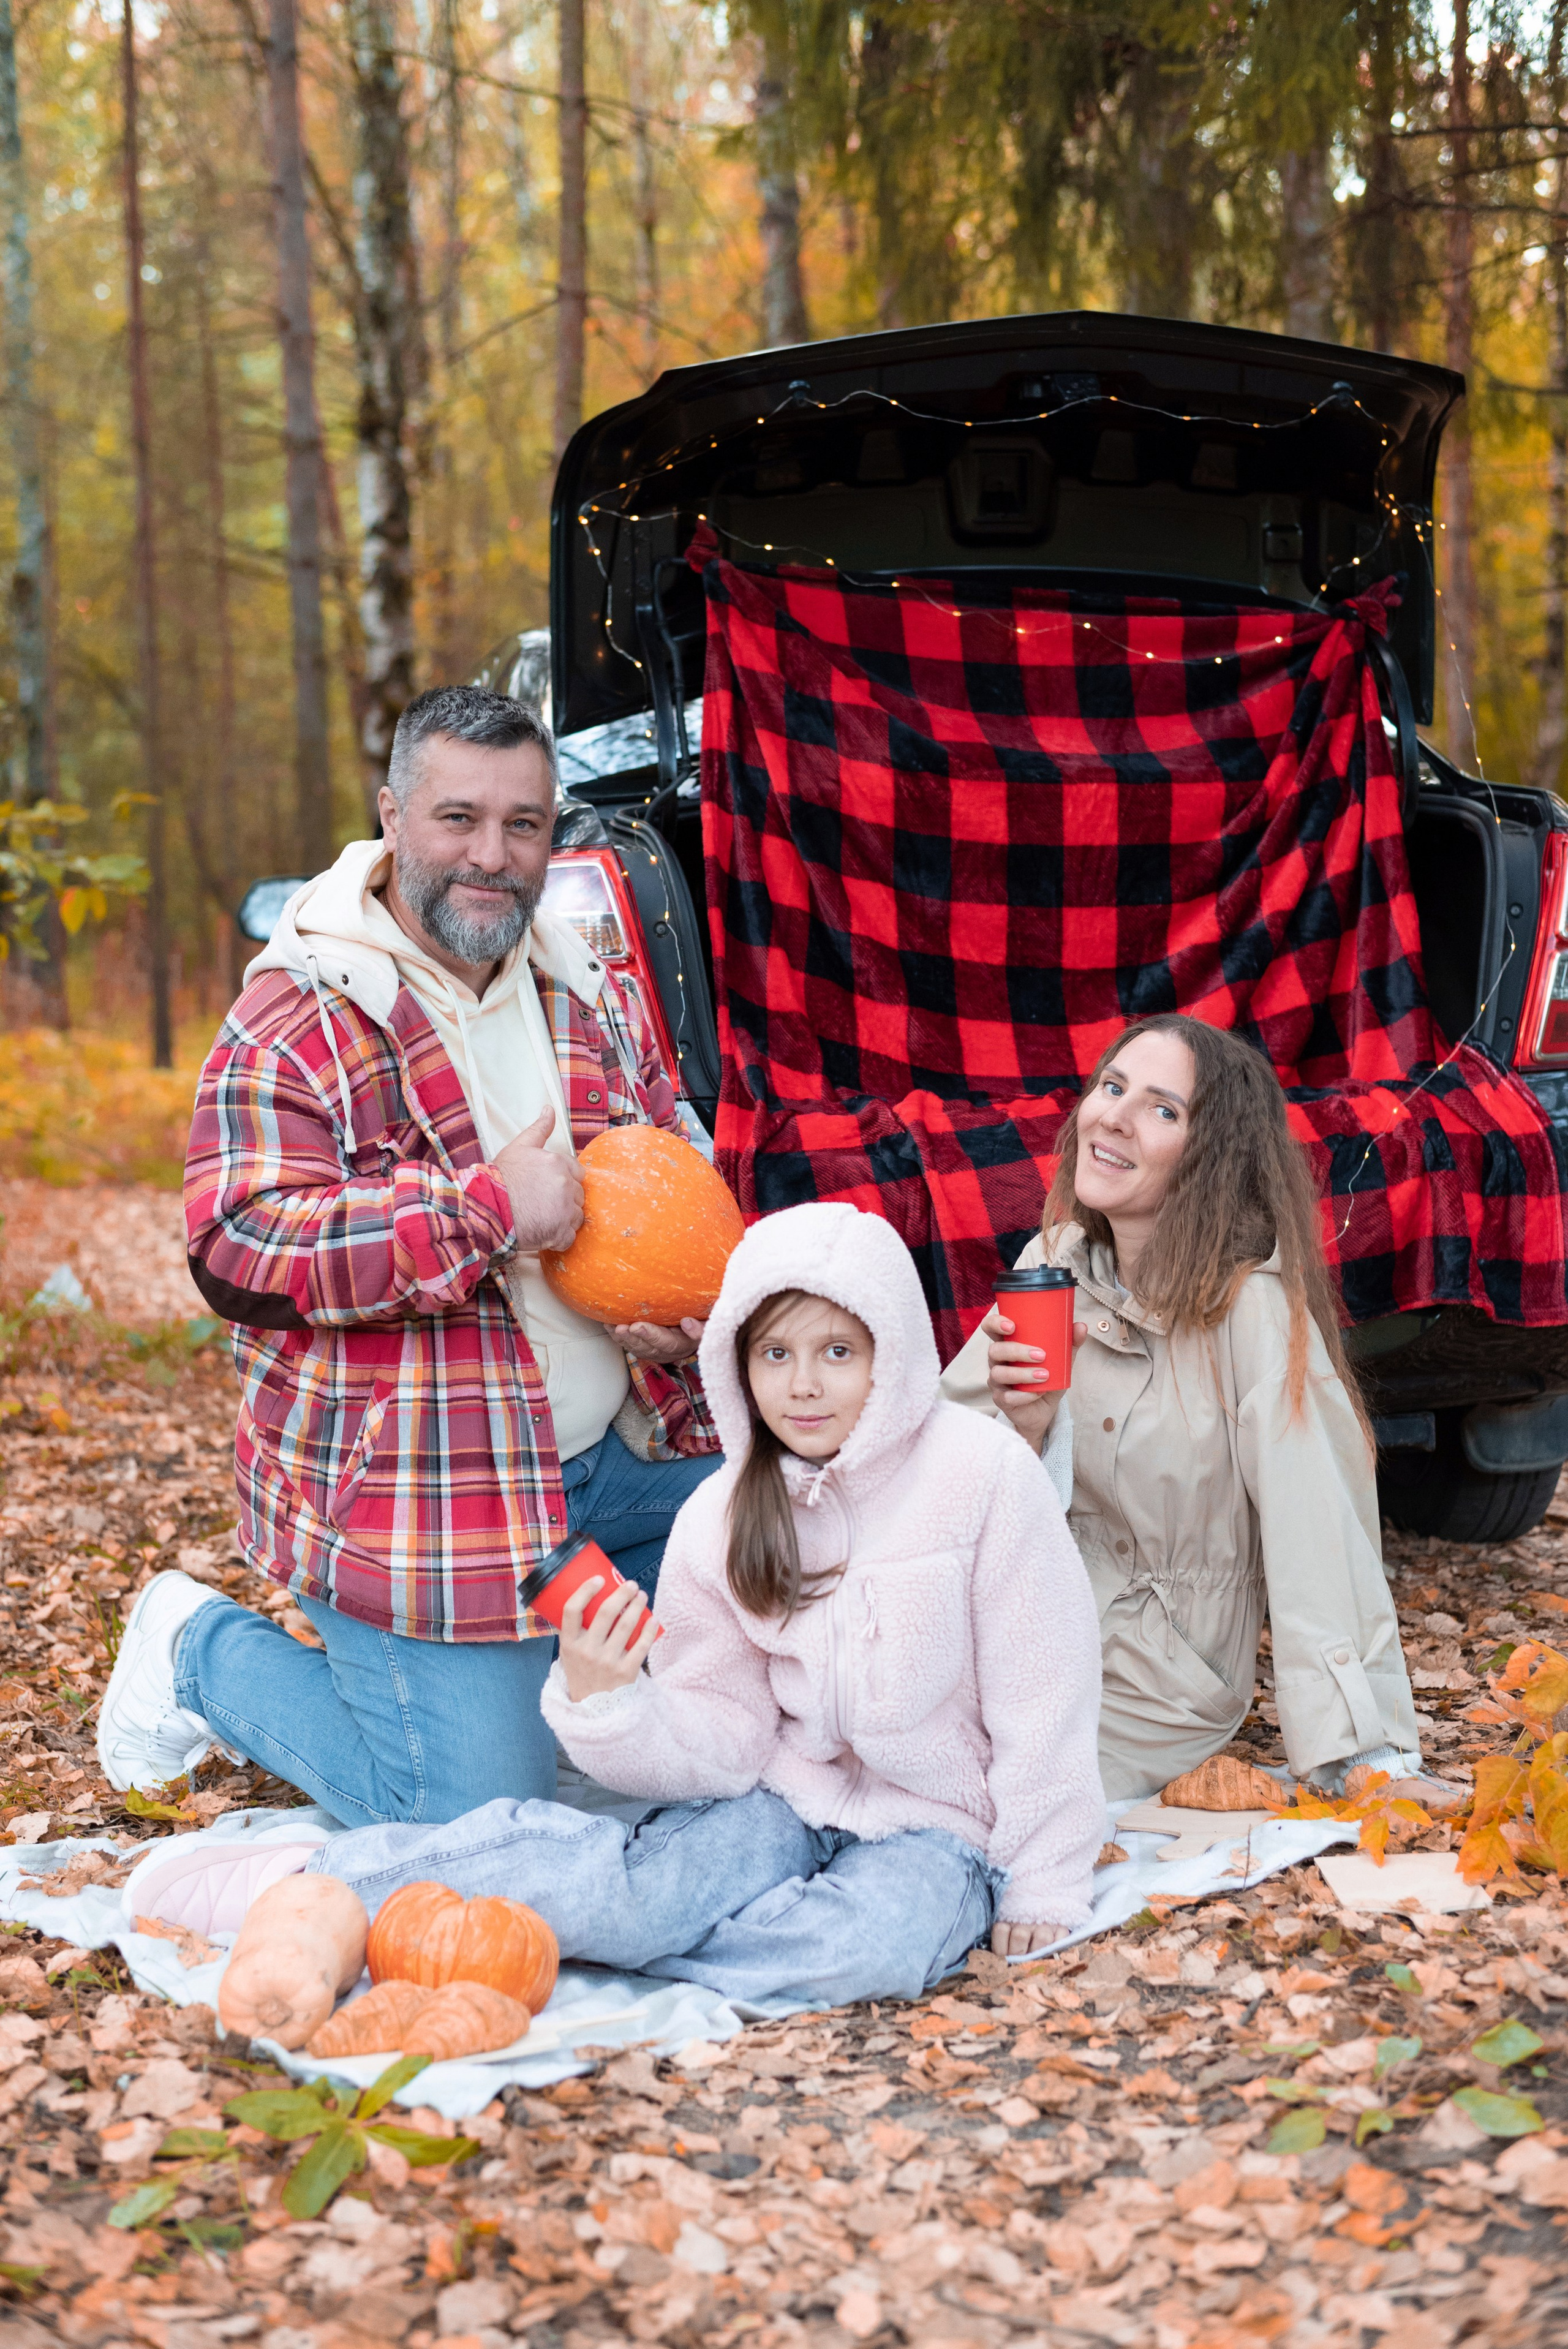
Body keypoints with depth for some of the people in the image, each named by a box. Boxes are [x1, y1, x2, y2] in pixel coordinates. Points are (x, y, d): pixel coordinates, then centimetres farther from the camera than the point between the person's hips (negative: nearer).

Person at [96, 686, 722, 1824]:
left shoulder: (590, 995, 8)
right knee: (471, 1815, -4)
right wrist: (490, 1210, -25)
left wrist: (696, 1315, -3)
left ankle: (514, 1654, 29)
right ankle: (205, 1649, 18)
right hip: (412, 1490, -7)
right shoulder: (301, 1019, -13)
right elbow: (239, 1250, -23)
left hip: (627, 1451, 7)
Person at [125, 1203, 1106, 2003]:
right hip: (786, 1794, 2)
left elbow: (1042, 1698, -7)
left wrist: (1043, 1884, -3)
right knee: (634, 1883, -31)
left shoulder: (983, 1474, -12)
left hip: (939, 1827, -1)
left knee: (871, 1946, -37)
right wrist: (612, 1705, -24)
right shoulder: (721, 1524, -1)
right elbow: (722, 1738, -4)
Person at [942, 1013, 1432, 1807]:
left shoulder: (1253, 1308, -22)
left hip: (1157, 1682, -5)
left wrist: (1371, 1767, -30)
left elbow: (1320, 1551, -25)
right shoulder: (1055, 1261, -2)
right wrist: (1019, 1425, -22)